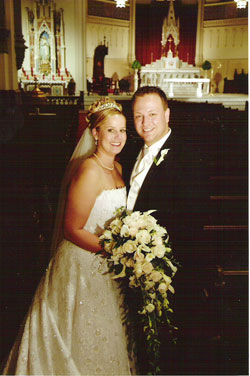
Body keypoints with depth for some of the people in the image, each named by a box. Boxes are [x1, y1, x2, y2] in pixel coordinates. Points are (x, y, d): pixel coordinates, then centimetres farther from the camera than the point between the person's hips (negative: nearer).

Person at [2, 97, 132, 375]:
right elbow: (73, 230, -21)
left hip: (104, 266, 8)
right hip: (82, 266, -8)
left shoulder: (117, 168, 4)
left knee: (104, 338, 24)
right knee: (84, 342, 13)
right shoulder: (89, 171, -22)